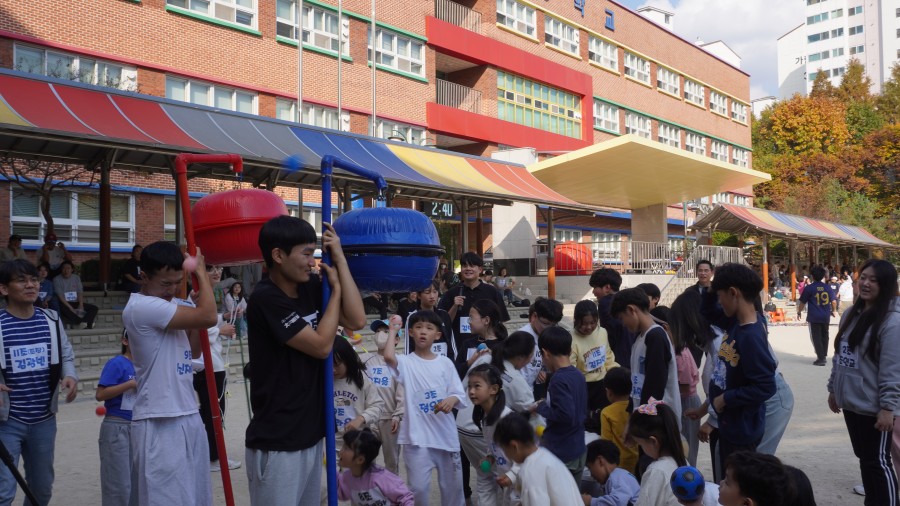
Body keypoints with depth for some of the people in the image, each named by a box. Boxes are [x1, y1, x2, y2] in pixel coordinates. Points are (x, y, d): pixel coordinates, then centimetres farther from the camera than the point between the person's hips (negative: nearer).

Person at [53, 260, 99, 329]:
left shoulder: (76, 278, 11)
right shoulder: (57, 279, -3)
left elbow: (80, 293, 4)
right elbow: (60, 296, -12)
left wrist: (81, 305, -15)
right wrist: (71, 308, -23)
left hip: (75, 303, 5)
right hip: (64, 304, -5)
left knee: (94, 308, -15)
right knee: (63, 309, -40)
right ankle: (84, 323, -45)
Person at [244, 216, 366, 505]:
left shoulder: (310, 287, 3)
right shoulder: (265, 299, -18)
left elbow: (357, 321, -6)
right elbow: (322, 345, -18)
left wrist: (339, 258, -7)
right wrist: (336, 287, -7)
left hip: (311, 433, 7)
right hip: (276, 443, -7)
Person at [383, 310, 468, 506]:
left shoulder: (445, 363, 5)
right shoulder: (406, 362, -2)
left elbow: (460, 394, 4)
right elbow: (388, 356, -25)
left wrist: (451, 400, -19)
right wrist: (393, 331, -12)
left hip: (446, 434, 3)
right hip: (417, 437, -3)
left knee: (453, 485, 14)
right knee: (418, 488, -1)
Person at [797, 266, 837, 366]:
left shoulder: (809, 288, -8)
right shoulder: (828, 287, 4)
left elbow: (802, 302, -5)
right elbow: (834, 301, 7)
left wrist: (799, 312, 9)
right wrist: (834, 310, 25)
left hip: (813, 317, -4)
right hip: (825, 316, 5)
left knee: (816, 337, -2)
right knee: (824, 336, 17)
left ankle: (821, 358, -8)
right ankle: (824, 355, 26)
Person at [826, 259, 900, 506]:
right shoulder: (851, 314, 8)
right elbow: (839, 356, 14)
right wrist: (833, 388, 16)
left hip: (874, 407, -7)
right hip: (851, 402, 8)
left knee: (878, 462, 2)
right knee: (864, 458, 18)